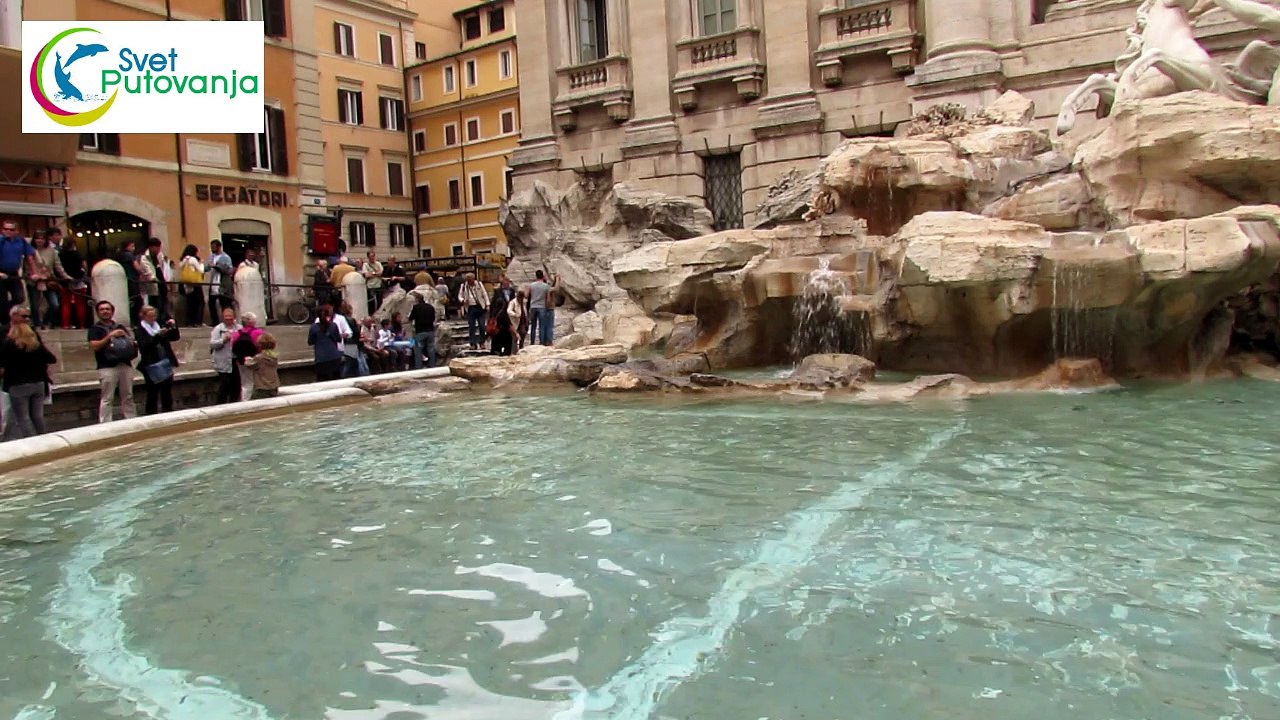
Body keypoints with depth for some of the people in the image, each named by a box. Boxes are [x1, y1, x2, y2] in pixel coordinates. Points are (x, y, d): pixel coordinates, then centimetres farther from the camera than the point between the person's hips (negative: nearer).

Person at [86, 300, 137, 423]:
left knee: (128, 397, 8)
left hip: (126, 365, 5)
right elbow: (93, 346, -9)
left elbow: (133, 342, 21)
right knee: (107, 399, -6)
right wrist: (110, 336, -16)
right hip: (107, 367, -5)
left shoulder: (120, 327, 20)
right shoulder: (95, 328, 5)